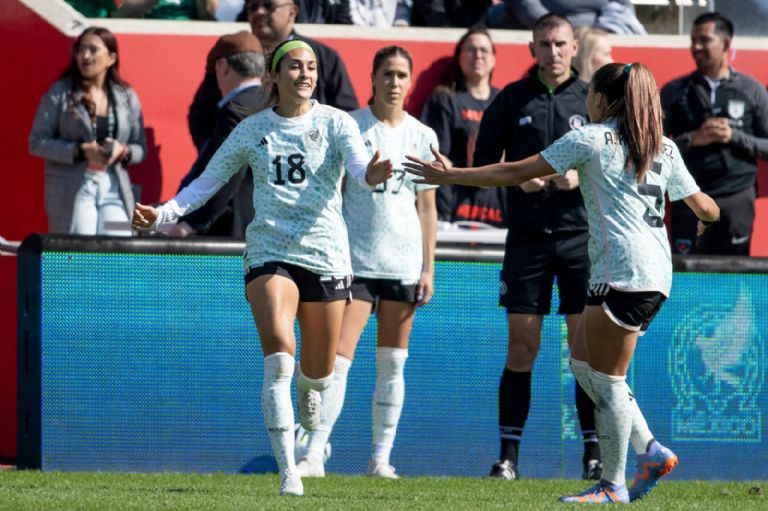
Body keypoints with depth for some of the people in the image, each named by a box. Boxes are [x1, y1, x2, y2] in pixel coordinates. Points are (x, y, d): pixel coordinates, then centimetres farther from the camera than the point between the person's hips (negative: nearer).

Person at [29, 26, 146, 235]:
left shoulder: (126, 97, 12)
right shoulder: (60, 93, 3)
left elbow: (140, 148, 15)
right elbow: (37, 143, -2)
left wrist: (123, 151, -9)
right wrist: (81, 151, -13)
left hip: (115, 189, 3)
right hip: (72, 189, -3)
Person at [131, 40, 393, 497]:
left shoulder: (336, 123, 2)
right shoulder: (252, 131, 7)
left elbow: (358, 163, -17)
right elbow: (207, 182, 14)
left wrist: (371, 175, -41)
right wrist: (162, 214, 0)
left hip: (325, 254, 0)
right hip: (269, 253, 0)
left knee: (319, 370, 8)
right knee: (279, 357, -20)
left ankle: (308, 390, 49)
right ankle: (288, 472, -21)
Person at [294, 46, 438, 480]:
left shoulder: (422, 136, 9)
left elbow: (427, 207, 12)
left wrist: (428, 269, 7)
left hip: (404, 262, 3)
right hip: (355, 260, -3)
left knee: (392, 365, 6)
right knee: (339, 358, -13)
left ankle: (382, 457, 12)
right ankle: (315, 454, -16)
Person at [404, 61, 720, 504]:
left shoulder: (590, 139, -1)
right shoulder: (663, 147, 16)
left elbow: (516, 174, -2)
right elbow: (703, 207, 21)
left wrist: (449, 176, 5)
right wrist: (712, 217, 46)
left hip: (622, 270, -8)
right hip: (656, 275, 8)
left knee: (606, 379, -2)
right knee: (583, 364, 16)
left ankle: (613, 484, -1)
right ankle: (651, 452, 10)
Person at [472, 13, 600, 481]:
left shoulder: (592, 100, 5)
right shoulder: (512, 100, 6)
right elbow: (483, 161, 9)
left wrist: (582, 176, -13)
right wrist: (518, 179, -8)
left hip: (582, 236, 0)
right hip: (527, 235, 0)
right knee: (521, 346, -1)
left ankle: (594, 452, 3)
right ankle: (509, 455, 2)